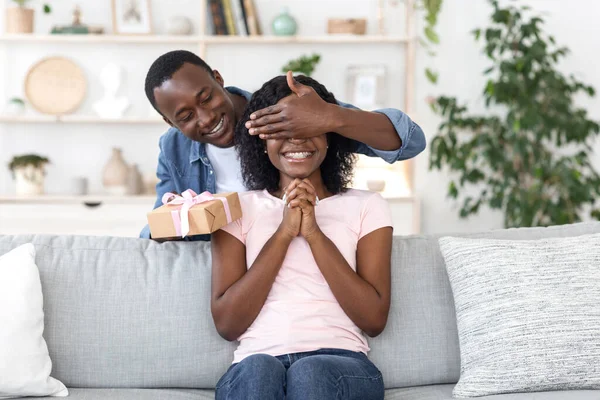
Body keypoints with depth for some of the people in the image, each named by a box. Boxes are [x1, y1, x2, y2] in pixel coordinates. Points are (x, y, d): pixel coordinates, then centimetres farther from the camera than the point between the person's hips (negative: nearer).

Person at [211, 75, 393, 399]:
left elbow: (374, 319, 1)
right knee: (258, 371, -35)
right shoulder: (239, 209, 14)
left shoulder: (367, 207, 13)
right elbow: (227, 324, 2)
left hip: (341, 364, 0)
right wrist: (283, 232, -5)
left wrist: (314, 232, -6)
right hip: (255, 364, 1)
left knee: (310, 373, -35)